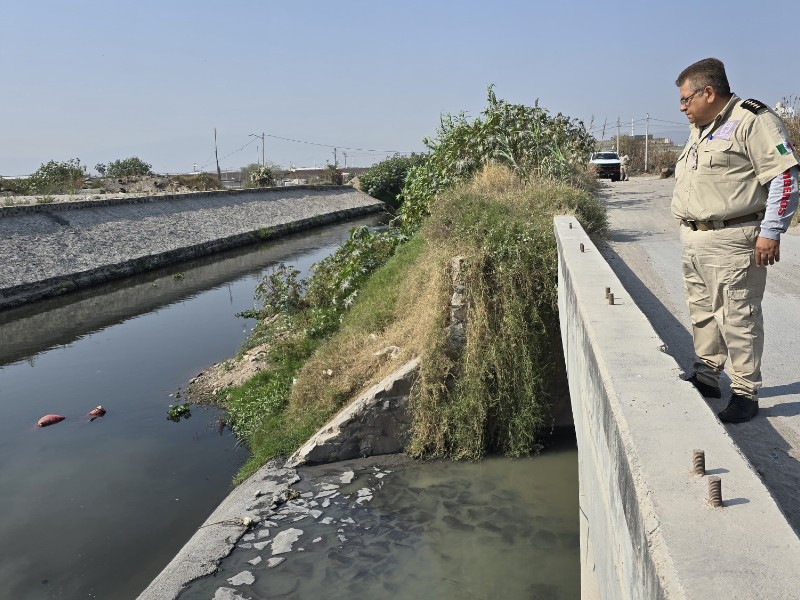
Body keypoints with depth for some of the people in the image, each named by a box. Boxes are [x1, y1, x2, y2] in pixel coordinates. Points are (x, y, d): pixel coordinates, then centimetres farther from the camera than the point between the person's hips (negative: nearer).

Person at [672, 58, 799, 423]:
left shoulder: (751, 120, -10)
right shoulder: (698, 129, 19)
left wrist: (770, 233, -16)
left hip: (731, 241, -9)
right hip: (693, 241, 9)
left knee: (738, 318, -3)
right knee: (702, 314, 15)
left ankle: (745, 394, 7)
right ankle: (705, 379, 27)